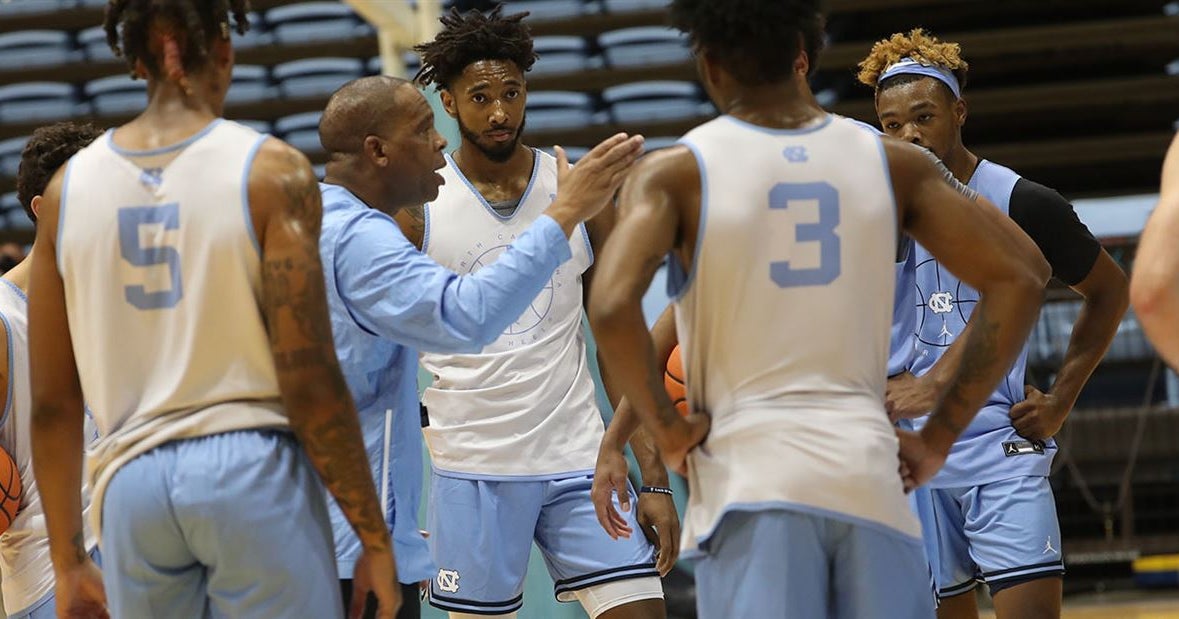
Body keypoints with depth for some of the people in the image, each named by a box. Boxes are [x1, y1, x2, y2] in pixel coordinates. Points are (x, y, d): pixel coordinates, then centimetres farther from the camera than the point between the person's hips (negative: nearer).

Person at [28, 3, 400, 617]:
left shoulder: (68, 187, 7)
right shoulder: (271, 172, -5)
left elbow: (51, 402, 8)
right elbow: (309, 379, -10)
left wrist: (68, 562, 15)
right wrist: (374, 538, -3)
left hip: (133, 477, 4)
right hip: (254, 468, -4)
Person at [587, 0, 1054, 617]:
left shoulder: (675, 173, 0)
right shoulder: (893, 162, 9)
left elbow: (611, 306, -15)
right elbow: (1019, 276, 6)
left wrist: (666, 429, -1)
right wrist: (939, 435, 9)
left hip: (749, 478, -3)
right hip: (869, 472, 3)